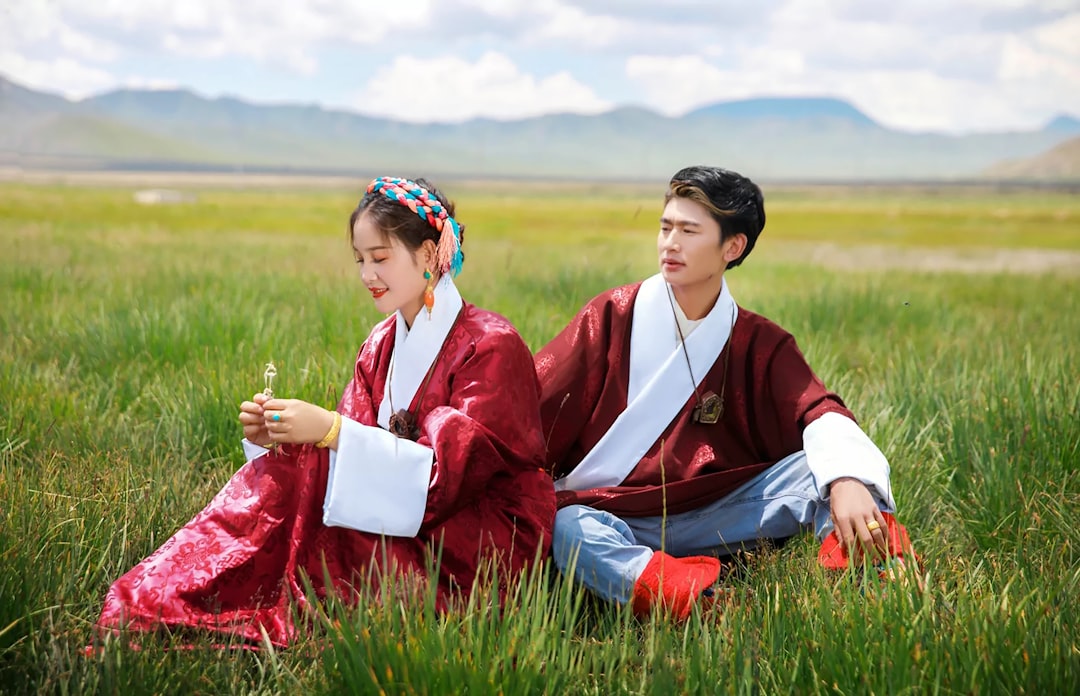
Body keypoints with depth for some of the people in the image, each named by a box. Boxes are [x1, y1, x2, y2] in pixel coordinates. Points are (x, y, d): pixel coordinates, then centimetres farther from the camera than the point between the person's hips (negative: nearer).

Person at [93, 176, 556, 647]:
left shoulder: (491, 347, -13)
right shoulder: (382, 346, 11)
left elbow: (450, 467, -23)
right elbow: (361, 453, 2)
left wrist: (330, 430, -31)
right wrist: (272, 437, -17)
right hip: (413, 517, 7)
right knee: (286, 464, -16)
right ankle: (143, 610, -23)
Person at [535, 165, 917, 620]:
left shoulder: (760, 344, 5)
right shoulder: (613, 317, 2)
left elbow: (818, 412, -12)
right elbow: (533, 406, -1)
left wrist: (847, 479, -34)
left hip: (715, 518, 2)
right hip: (616, 520, -1)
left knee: (818, 466, -18)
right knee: (567, 529, -35)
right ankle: (693, 602, -57)